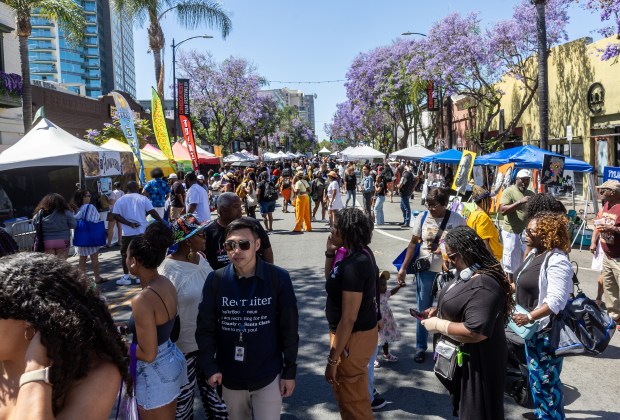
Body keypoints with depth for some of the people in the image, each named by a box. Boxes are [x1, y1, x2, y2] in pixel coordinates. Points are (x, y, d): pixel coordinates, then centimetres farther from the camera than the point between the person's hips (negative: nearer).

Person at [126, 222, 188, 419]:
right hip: (172, 360, 8)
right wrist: (128, 329, 13)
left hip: (154, 374, -8)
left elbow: (147, 354, -24)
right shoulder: (167, 283, -3)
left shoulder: (142, 300, -28)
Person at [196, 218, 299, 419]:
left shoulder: (278, 278, -12)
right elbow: (205, 328, -3)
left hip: (268, 375, -2)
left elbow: (289, 329, -6)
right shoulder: (215, 280, -7)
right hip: (230, 376, 2)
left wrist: (290, 371, -3)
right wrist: (209, 366, -14)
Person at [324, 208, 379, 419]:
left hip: (353, 337, -10)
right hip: (362, 331, 10)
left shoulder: (354, 264, -28)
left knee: (352, 401, 9)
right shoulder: (361, 253, 2)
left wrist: (333, 359, -21)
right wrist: (330, 253, 1)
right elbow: (331, 280, 18)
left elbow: (349, 319, -27)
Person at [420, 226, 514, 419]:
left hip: (478, 362, -10)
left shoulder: (483, 285, -30)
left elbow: (476, 332, -35)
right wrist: (438, 310, 2)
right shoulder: (467, 274, 3)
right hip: (463, 356, 10)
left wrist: (438, 325, -24)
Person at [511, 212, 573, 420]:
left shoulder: (557, 261, -24)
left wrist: (529, 317, -30)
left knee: (546, 379, 4)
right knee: (535, 375, 23)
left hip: (547, 330, -10)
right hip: (532, 327, 10)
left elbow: (556, 301, -30)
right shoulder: (535, 253, 5)